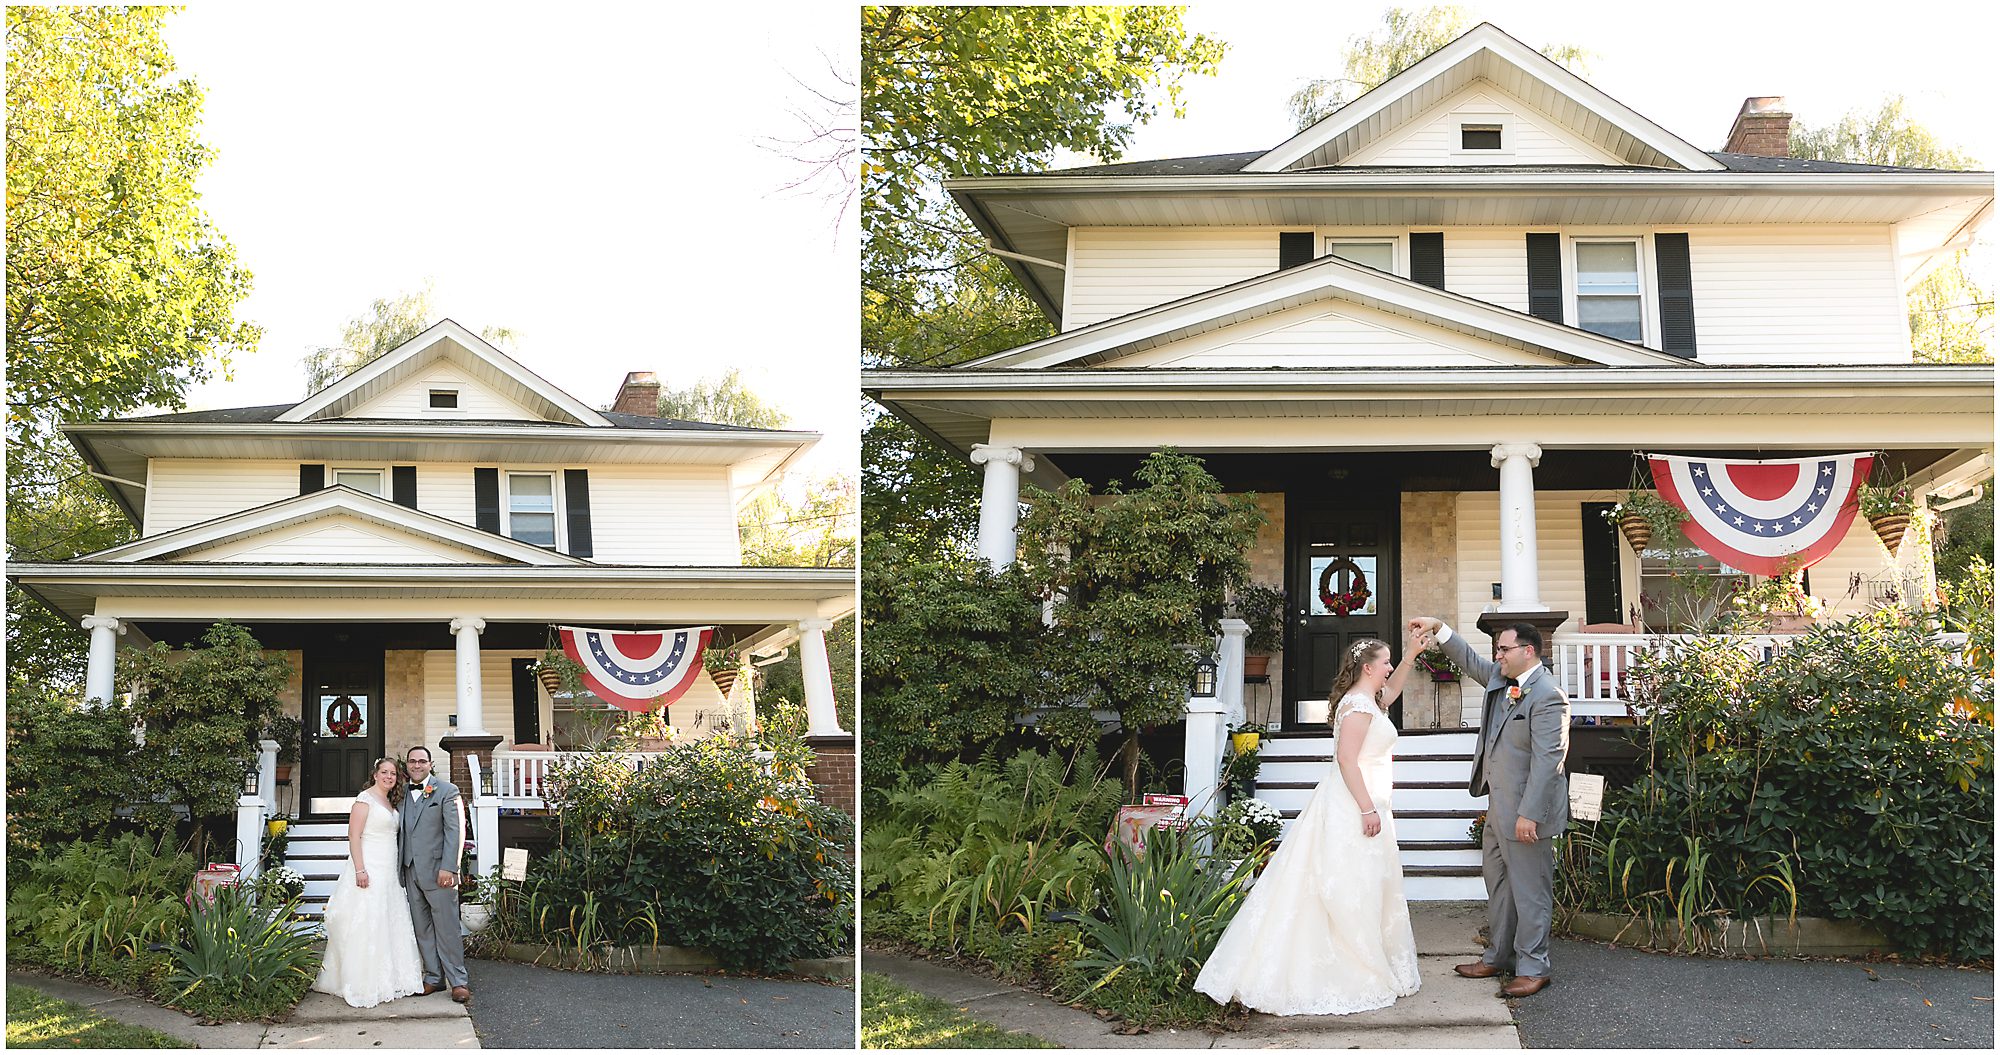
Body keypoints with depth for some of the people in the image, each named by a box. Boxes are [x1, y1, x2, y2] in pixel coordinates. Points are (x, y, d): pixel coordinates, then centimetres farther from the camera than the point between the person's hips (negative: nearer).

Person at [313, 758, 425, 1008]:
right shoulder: (365, 799, -7)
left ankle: (386, 980, 17)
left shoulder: (391, 804, 17)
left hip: (388, 872, 9)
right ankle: (362, 986, -3)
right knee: (365, 926, -7)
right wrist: (360, 870, -22)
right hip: (369, 870, -9)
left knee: (389, 925, 10)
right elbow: (354, 836, -14)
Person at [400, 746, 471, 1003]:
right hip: (411, 872, 6)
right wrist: (399, 869, 8)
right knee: (422, 929, 9)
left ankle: (458, 981, 1)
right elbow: (400, 832, 15)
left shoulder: (447, 791, -2)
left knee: (447, 928, -4)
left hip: (437, 872, -5)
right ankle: (434, 977, 17)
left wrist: (448, 868, -16)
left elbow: (455, 831, -8)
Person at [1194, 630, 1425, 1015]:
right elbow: (1347, 759, -23)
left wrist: (1410, 657, 26)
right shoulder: (1359, 704, -16)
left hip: (1357, 807, 11)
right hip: (1354, 809, -11)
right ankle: (1356, 974, -2)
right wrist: (1368, 808, -24)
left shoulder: (1368, 701, 14)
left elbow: (1390, 691, 38)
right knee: (1351, 890, -6)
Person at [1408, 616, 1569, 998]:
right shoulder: (1501, 679, 8)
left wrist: (1529, 814, -25)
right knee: (1498, 884, 18)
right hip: (1498, 808, 10)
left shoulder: (1547, 696, -20)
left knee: (1529, 890, 0)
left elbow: (1547, 761, -23)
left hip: (1526, 812, -10)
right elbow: (1469, 660, 28)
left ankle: (1532, 968, 8)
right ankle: (1498, 956, 29)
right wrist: (1438, 628, 18)